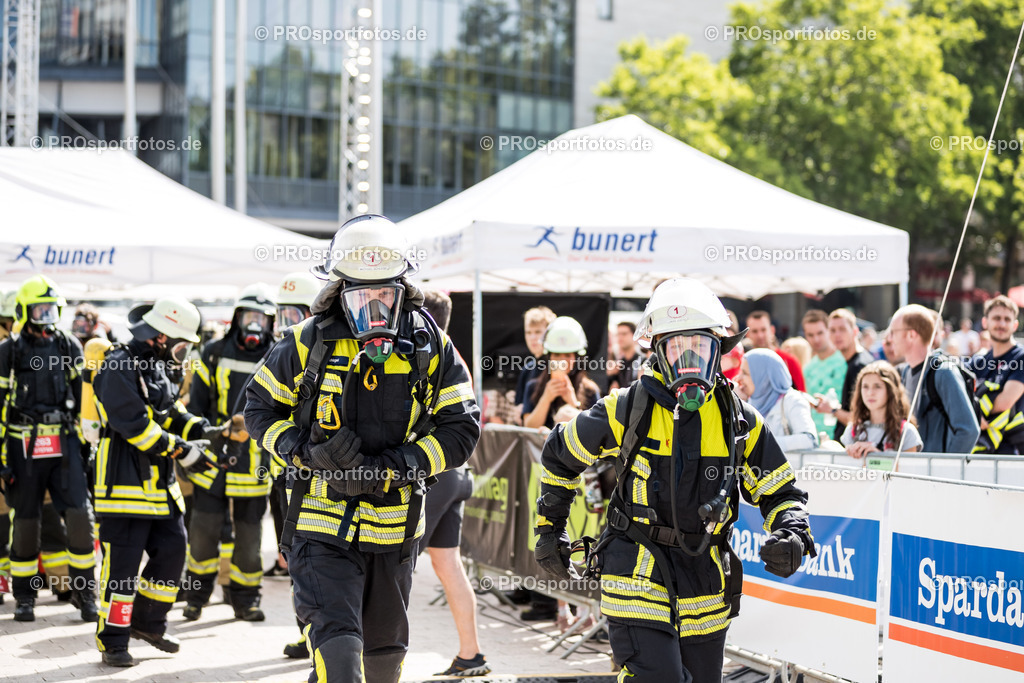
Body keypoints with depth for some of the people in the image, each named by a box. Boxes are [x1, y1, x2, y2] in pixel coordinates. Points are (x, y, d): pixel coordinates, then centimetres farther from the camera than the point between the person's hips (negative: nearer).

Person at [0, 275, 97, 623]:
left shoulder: (70, 347, 10)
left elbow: (85, 401, 15)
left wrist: (88, 446, 11)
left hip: (65, 446, 2)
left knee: (80, 517, -8)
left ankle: (85, 594, 3)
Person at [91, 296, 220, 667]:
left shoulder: (156, 367, 16)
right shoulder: (119, 367, -15)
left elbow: (170, 413, 21)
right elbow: (134, 424, -22)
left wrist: (201, 430, 2)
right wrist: (181, 450, -19)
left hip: (159, 482, 9)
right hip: (125, 482, -9)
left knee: (172, 549, 10)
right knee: (123, 563, -6)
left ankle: (148, 623, 26)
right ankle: (113, 642, 2)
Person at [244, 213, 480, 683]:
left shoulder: (430, 347, -4)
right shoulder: (309, 343, -7)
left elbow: (461, 429, -4)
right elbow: (260, 407, 4)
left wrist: (388, 469, -16)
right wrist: (305, 453, -15)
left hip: (394, 526, 3)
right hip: (323, 525, -2)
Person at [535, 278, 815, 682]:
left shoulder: (739, 421, 2)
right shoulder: (626, 410, -7)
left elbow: (780, 493, 10)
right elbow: (559, 456, 8)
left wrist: (792, 537, -11)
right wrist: (550, 529, 12)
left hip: (705, 578, 4)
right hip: (638, 574, -4)